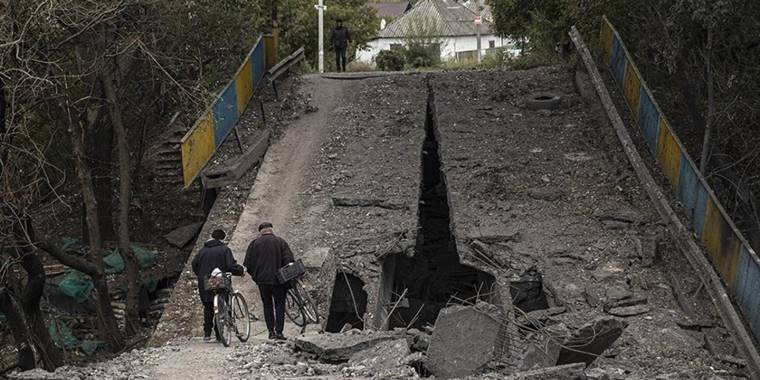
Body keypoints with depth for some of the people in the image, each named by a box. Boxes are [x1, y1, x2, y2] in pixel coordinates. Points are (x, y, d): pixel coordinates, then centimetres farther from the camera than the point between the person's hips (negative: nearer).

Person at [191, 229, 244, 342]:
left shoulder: (203, 250, 10)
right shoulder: (225, 250, -4)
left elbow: (194, 264, 9)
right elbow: (231, 266, -14)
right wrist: (241, 270, 1)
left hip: (204, 284, 4)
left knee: (208, 308, 14)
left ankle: (207, 334, 8)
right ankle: (219, 335, 2)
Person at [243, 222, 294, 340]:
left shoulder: (255, 243, 3)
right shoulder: (280, 242, 1)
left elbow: (248, 263, 1)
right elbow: (289, 259, -6)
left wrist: (254, 275, 12)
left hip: (262, 279, 1)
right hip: (278, 279, -1)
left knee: (267, 305, 12)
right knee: (279, 305, 5)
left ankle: (271, 331, 8)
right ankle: (279, 332, -3)